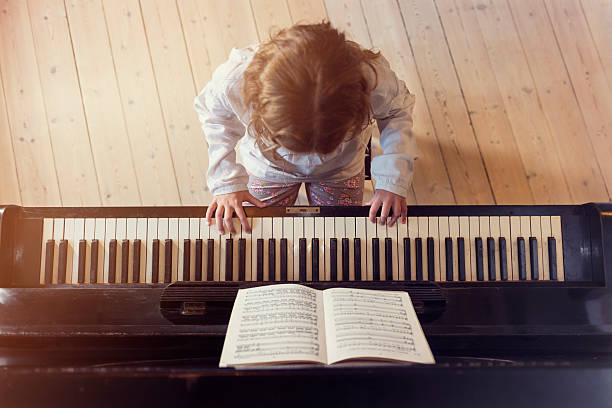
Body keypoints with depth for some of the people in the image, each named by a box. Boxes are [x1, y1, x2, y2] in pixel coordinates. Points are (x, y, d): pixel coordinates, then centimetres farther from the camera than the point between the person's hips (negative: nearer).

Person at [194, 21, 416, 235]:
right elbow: (212, 113, -15)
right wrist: (226, 183, -20)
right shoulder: (233, 80, -42)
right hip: (267, 168, 1)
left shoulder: (373, 78, -44)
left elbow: (398, 111, -17)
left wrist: (393, 181, -26)